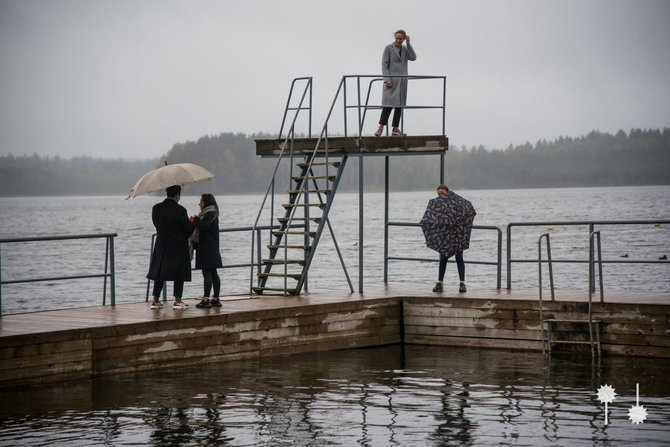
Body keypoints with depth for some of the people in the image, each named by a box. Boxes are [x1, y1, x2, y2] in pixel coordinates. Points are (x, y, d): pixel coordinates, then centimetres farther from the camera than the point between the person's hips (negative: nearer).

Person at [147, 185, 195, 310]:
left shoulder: (156, 208, 1)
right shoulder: (180, 210, -15)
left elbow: (156, 224, 10)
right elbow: (188, 229, -11)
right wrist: (193, 221, 10)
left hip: (161, 246, 5)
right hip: (178, 247, -5)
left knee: (159, 273, 11)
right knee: (179, 273, 4)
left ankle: (155, 300, 11)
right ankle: (177, 300, 2)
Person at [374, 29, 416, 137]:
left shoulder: (405, 49, 13)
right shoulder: (388, 48, -1)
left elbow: (413, 58, -4)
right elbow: (384, 64, -5)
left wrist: (408, 43, -4)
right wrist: (387, 79, -15)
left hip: (402, 80, 5)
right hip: (391, 80, -5)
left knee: (400, 105, 2)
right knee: (388, 104, -13)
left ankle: (395, 129, 5)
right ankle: (381, 128, -11)